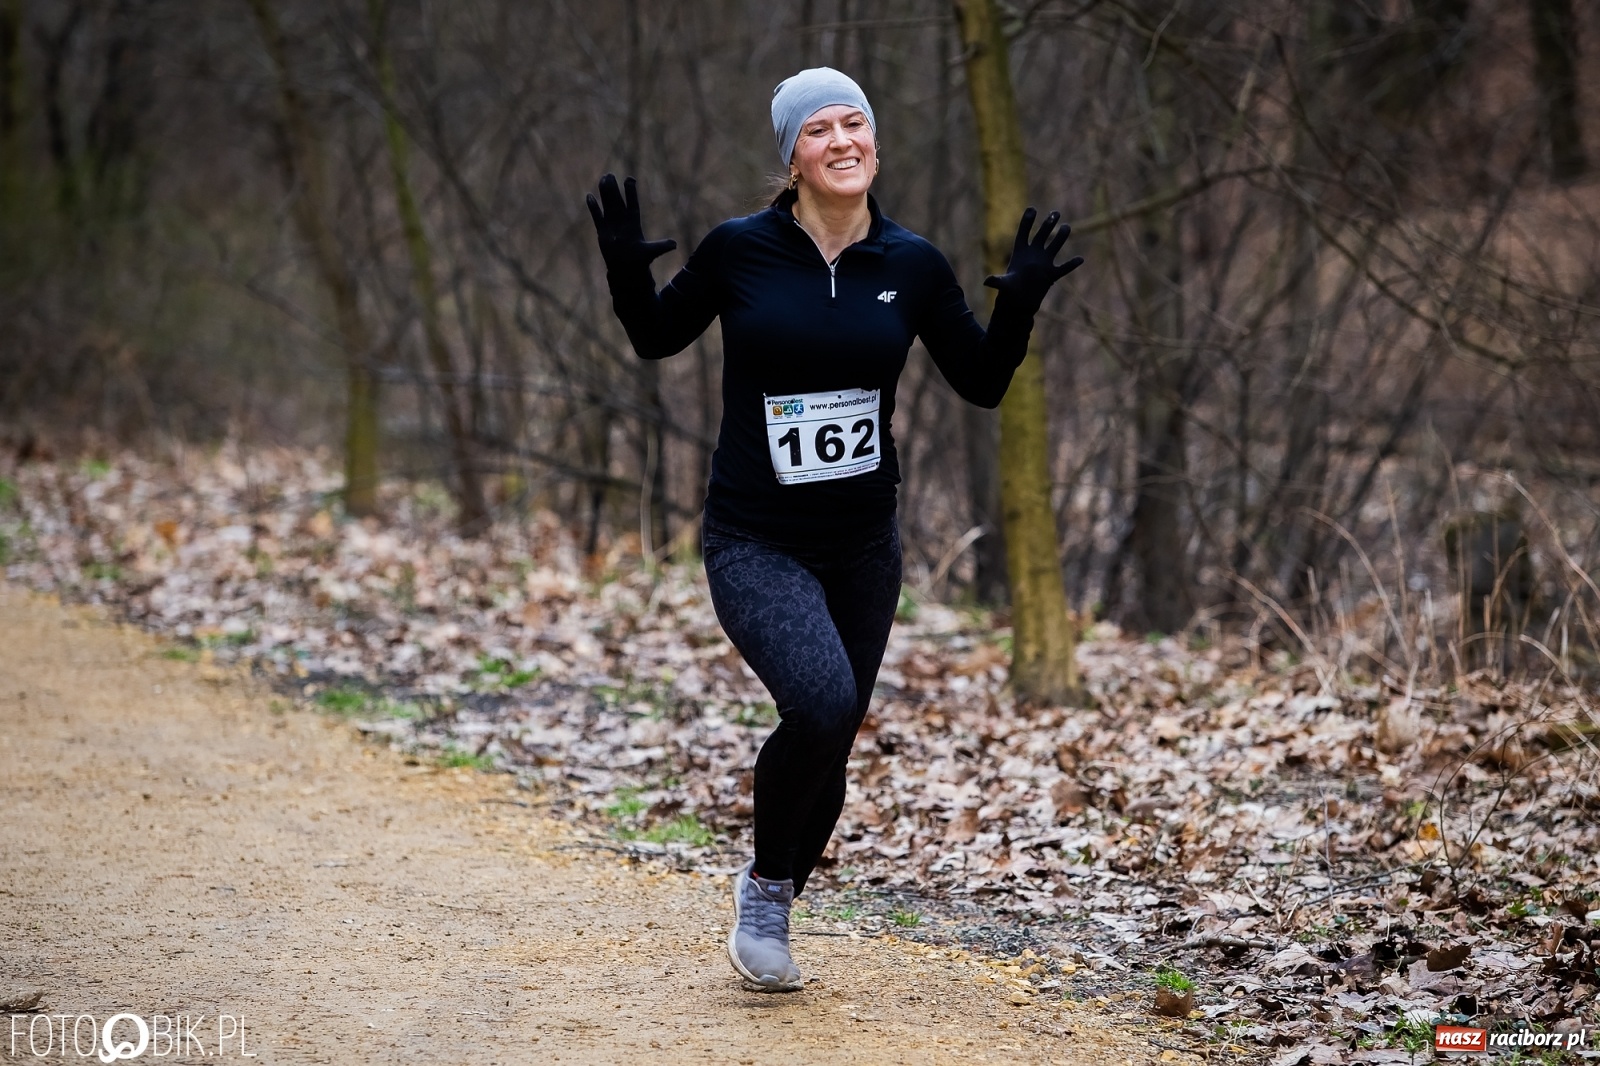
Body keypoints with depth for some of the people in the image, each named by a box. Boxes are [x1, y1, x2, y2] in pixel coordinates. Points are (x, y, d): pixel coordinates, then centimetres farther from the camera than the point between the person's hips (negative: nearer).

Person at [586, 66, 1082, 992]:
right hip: (755, 545, -4)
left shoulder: (914, 266, -1)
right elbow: (657, 338, 8)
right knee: (823, 702, -27)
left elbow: (983, 384, 6)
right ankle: (766, 883, 0)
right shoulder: (738, 251, -8)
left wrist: (1020, 304, -11)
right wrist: (626, 269, -12)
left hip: (864, 545, 4)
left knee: (829, 747, 10)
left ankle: (768, 911, 38)